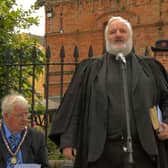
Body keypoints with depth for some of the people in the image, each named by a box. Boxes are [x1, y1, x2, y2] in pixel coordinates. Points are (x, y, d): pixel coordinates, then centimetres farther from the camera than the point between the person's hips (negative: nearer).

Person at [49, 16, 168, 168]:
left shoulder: (150, 68, 15)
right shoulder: (89, 69, 11)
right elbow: (73, 104, 5)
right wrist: (67, 140, -4)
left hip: (144, 150, 1)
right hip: (101, 151, -1)